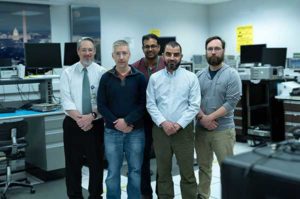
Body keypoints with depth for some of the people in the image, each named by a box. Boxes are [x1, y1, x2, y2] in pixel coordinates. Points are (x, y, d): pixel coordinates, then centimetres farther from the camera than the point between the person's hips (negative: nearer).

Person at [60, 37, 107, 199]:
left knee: (96, 163, 9)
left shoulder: (102, 72, -1)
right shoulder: (67, 73, 2)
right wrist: (79, 118, -19)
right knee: (73, 164, 8)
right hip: (73, 124, 1)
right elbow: (66, 101, -7)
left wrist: (92, 116, -21)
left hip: (96, 124, 0)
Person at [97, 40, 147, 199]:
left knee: (135, 170, 8)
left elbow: (143, 103, -4)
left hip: (136, 131, 0)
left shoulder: (139, 77, 1)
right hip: (112, 131, 1)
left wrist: (127, 121, -14)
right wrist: (116, 123, -9)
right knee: (113, 172, 7)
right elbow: (101, 105, 1)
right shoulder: (106, 78, 3)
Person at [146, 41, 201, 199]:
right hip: (160, 130, 2)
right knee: (163, 172, 13)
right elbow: (150, 105, 0)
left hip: (184, 130, -2)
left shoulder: (191, 77, -1)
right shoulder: (154, 78, 4)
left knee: (187, 172, 5)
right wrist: (163, 123, -13)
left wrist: (178, 124, -14)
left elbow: (194, 106, -5)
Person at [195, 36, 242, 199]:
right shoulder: (199, 75, 7)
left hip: (223, 130, -4)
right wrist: (202, 117, -13)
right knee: (203, 166, 16)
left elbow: (231, 102, -13)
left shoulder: (231, 74, -7)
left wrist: (209, 118, -16)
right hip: (200, 129, 4)